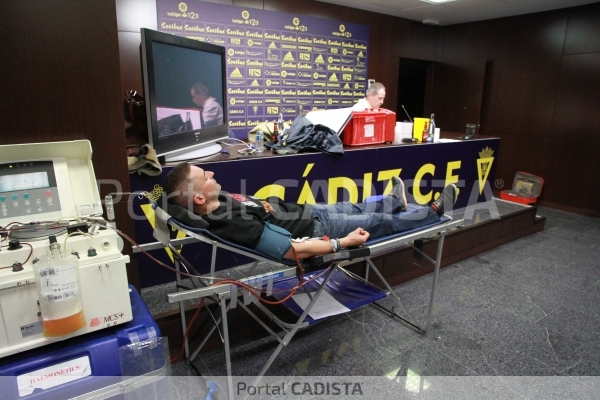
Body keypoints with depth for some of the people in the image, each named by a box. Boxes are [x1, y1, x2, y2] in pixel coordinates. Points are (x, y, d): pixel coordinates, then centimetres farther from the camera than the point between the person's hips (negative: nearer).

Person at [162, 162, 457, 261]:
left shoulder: (220, 200, -10)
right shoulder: (235, 226, -37)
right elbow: (296, 250, -34)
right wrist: (344, 242, -26)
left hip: (308, 210, 7)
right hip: (317, 229, -7)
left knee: (356, 208, 27)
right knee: (380, 222, 11)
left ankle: (394, 201, 58)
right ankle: (435, 211, 35)